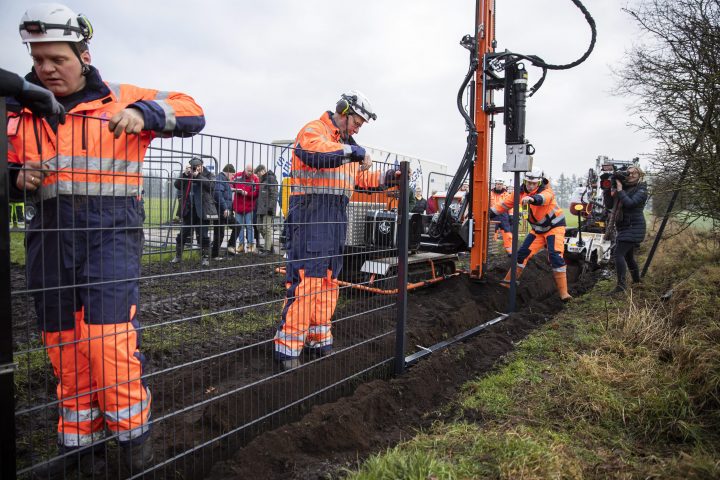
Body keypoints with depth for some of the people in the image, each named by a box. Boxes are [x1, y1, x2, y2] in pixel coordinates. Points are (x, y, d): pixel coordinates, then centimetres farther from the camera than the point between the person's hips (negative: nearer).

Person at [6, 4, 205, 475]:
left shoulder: (121, 99, 3)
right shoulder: (22, 111, 15)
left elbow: (192, 113, -1)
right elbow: (12, 170, 22)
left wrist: (144, 113, -18)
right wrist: (19, 177, -2)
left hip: (111, 228, -5)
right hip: (51, 232, 5)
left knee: (107, 336, -13)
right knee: (62, 344, 10)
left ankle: (133, 431, 9)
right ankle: (78, 441, 27)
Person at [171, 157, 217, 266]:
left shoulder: (208, 175, 3)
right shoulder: (186, 176, 10)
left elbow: (211, 185, -16)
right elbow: (177, 185, -2)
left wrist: (197, 176, -16)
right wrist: (185, 174, -14)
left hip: (202, 212, -3)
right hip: (188, 211, 3)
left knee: (203, 236, 2)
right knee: (182, 235, 9)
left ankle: (205, 258, 13)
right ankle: (178, 257, 22)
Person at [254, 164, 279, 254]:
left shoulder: (271, 178, -7)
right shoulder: (262, 180, 22)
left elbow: (274, 194, -15)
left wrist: (271, 206, -20)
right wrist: (257, 207, 19)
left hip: (267, 209, -10)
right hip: (261, 209, 10)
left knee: (267, 228, -8)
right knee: (260, 227, 11)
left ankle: (268, 249, -4)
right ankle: (269, 245, 20)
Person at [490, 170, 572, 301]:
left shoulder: (547, 191, -24)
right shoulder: (521, 192, -7)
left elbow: (543, 198, -49)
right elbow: (505, 204, -3)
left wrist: (532, 198, -71)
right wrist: (489, 213, -12)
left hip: (554, 226, -5)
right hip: (538, 230, 6)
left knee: (555, 255, -20)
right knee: (523, 252, 1)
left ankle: (563, 292, -16)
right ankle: (508, 281, 14)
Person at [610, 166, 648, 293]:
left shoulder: (641, 190, -8)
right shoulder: (625, 187, 13)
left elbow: (630, 203, -23)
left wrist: (620, 190, -18)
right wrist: (612, 193, -3)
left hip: (633, 228, -8)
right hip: (624, 228, 8)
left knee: (619, 253, -19)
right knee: (628, 256, 18)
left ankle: (621, 285, -22)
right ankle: (636, 281, 34)